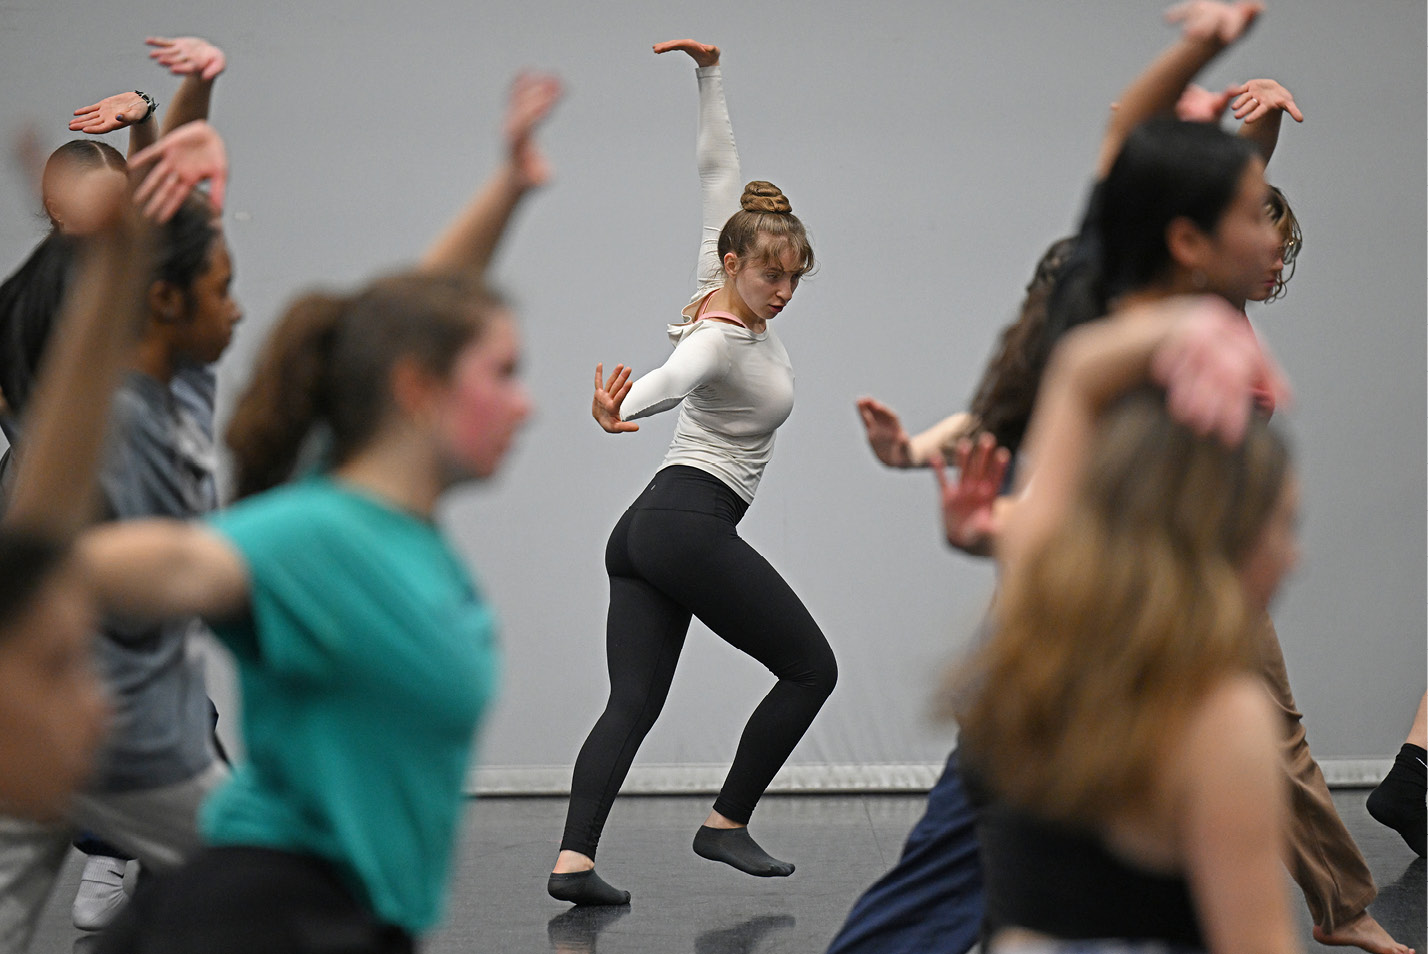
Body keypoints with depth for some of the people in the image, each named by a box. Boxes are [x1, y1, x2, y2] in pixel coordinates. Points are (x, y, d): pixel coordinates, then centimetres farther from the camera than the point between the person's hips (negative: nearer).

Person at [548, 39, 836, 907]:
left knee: (633, 701, -1)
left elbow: (719, 171, 16)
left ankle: (574, 857, -14)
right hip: (692, 527, -9)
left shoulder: (724, 293, 9)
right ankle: (727, 824, 9)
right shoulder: (722, 341, -16)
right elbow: (669, 381, -39)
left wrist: (711, 76, 14)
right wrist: (620, 411, -59)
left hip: (647, 531, 9)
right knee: (811, 667, 4)